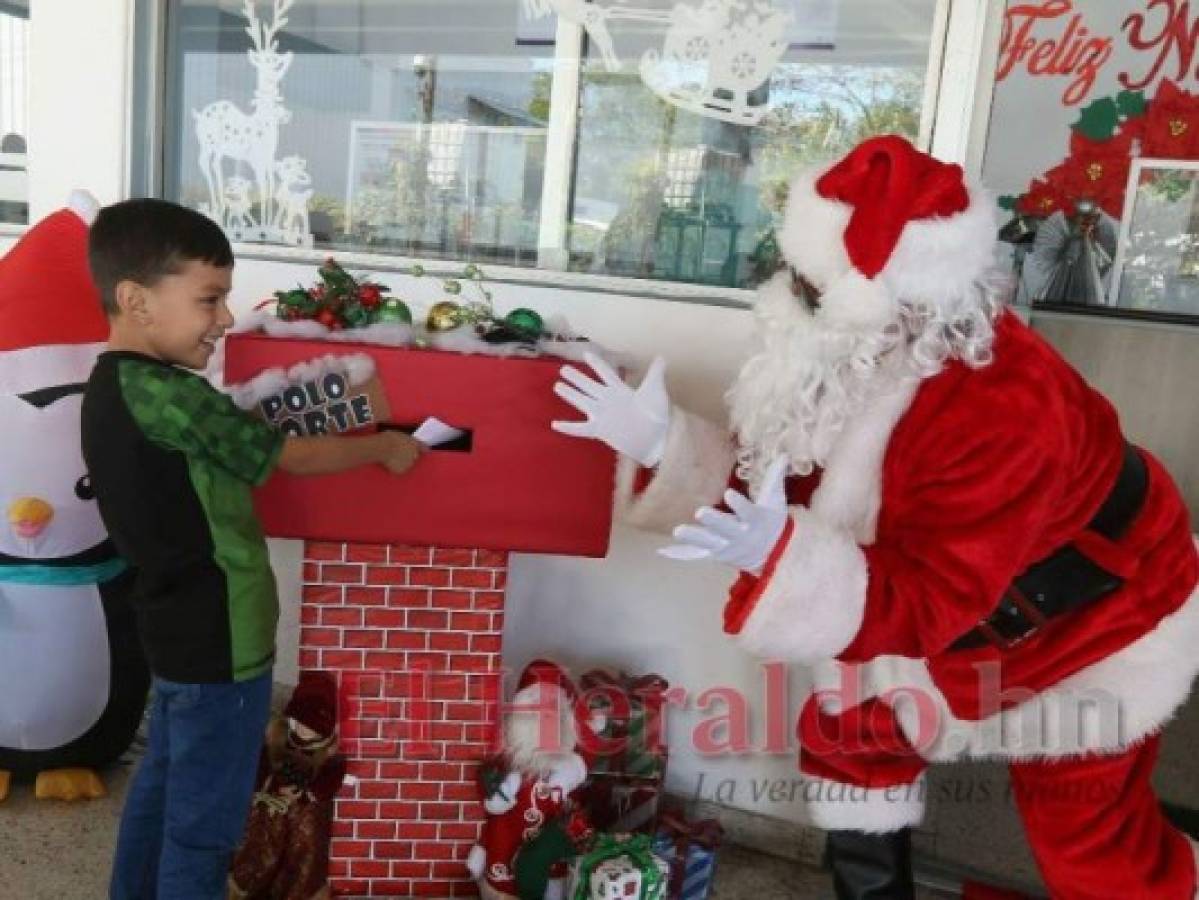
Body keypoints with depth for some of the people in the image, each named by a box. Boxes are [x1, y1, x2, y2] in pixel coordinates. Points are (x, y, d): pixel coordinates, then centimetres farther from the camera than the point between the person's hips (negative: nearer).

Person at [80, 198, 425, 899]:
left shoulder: (112, 385, 4)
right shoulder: (163, 394, -24)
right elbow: (295, 457, -15)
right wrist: (382, 446, -2)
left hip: (177, 631, 10)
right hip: (219, 644, -9)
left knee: (164, 787, 24)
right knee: (204, 825, 5)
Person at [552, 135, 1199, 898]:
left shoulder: (1002, 415, -41)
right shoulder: (858, 357, -15)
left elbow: (928, 603, -39)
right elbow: (778, 482, -8)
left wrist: (779, 555, -54)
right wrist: (662, 446, -20)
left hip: (1090, 629, -7)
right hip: (969, 616, 8)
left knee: (1091, 838, 5)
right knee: (852, 732, 14)